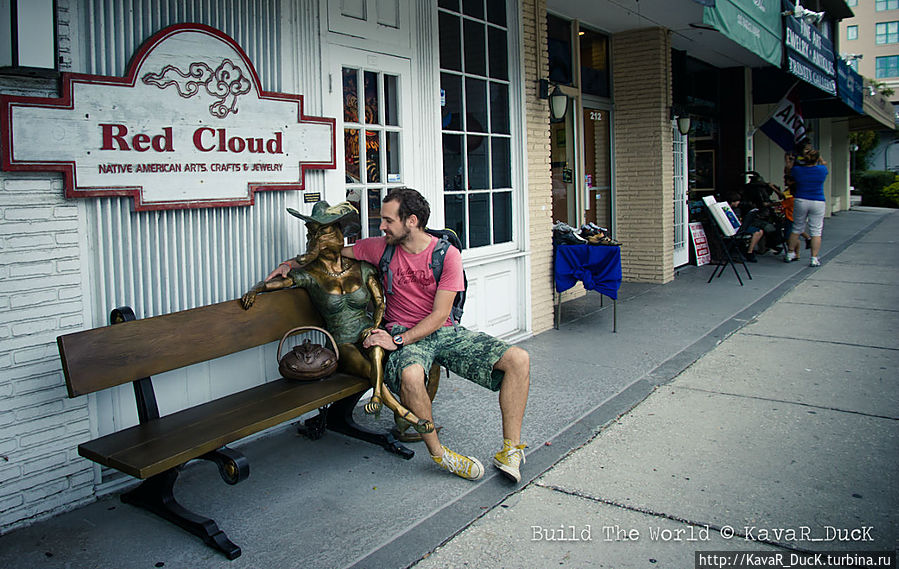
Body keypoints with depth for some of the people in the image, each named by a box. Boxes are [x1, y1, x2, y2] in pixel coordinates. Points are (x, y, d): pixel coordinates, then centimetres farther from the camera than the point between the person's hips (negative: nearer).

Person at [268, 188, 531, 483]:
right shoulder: (381, 247, 0)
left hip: (444, 331, 1)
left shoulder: (447, 254, -7)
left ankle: (510, 450, -8)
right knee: (410, 374, -39)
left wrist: (398, 340, -21)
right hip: (403, 333, -1)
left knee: (518, 359, -17)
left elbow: (439, 315, -12)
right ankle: (439, 453, -16)